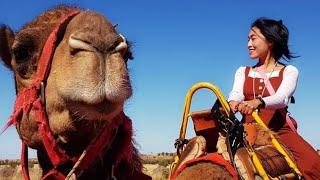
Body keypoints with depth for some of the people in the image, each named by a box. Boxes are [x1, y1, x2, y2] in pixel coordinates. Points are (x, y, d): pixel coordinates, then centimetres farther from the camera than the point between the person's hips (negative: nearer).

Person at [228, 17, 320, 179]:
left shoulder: (289, 71, 7)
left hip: (279, 130, -2)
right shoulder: (243, 72, 17)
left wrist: (258, 102, -38)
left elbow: (281, 98, -15)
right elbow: (236, 94, -4)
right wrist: (232, 103, -31)